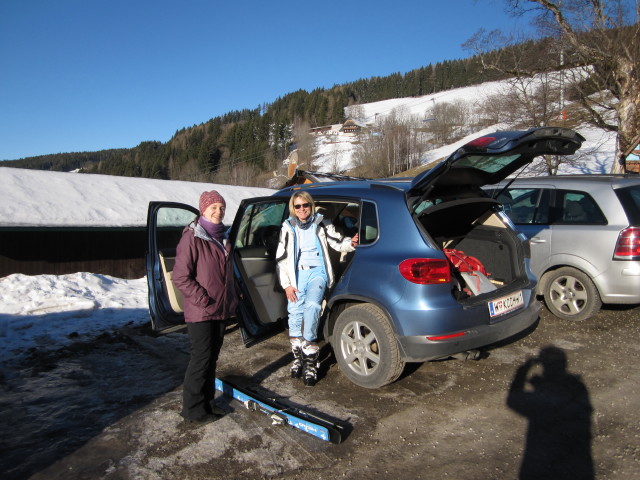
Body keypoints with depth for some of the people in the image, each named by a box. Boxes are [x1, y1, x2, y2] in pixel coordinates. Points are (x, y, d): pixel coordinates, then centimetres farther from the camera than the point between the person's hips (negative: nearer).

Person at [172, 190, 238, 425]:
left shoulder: (221, 237, 12)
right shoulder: (192, 238, -13)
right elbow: (181, 277, -16)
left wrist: (230, 299, 13)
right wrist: (204, 300, -18)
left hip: (221, 309, 8)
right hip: (200, 312, -8)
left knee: (212, 357, 15)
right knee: (201, 358, -1)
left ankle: (206, 402, 28)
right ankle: (193, 409, 14)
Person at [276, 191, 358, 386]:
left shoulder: (321, 224, 6)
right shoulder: (288, 228, 8)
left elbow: (337, 242, 3)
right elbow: (281, 259, 7)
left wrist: (350, 243, -20)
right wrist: (286, 284, 0)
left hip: (317, 272, -2)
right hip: (297, 274, 2)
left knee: (312, 305, -26)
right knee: (295, 313, -4)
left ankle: (310, 361, -18)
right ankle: (298, 356, 18)